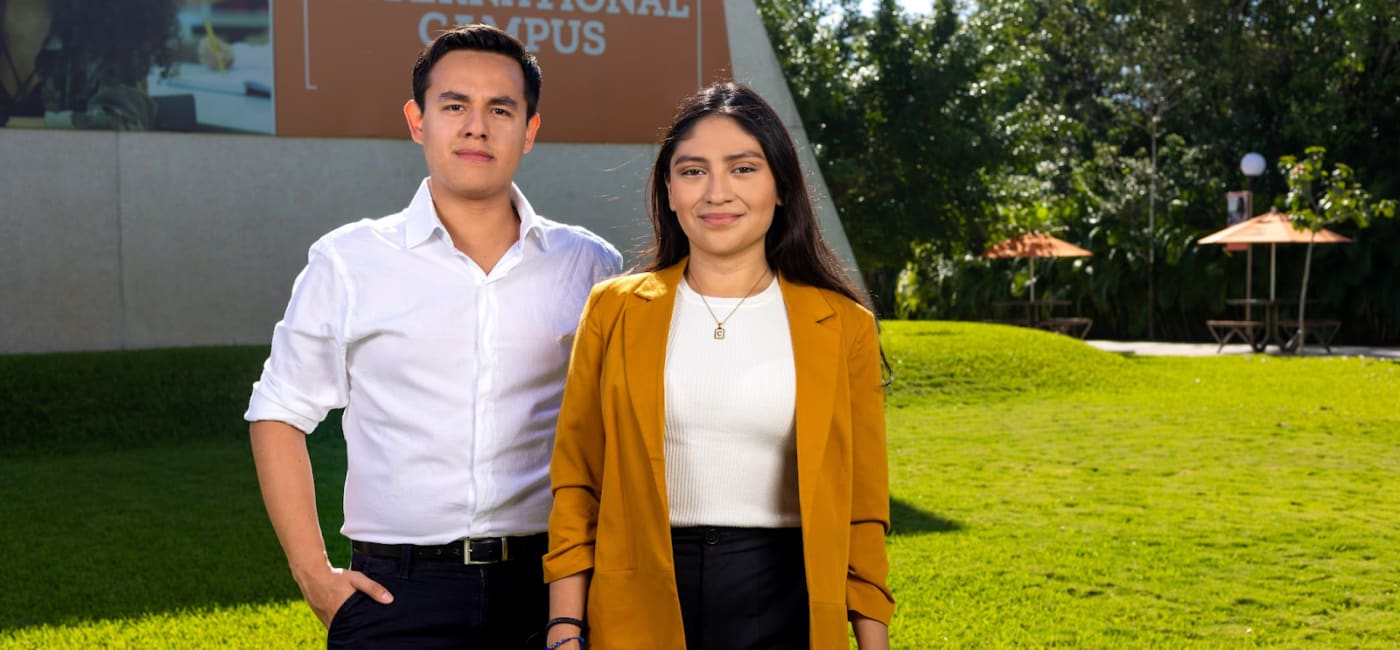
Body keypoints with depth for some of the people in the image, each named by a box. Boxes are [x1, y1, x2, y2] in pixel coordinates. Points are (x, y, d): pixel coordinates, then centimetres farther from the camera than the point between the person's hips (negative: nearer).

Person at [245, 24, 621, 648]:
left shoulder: (590, 265, 5)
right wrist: (313, 573, 0)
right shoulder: (347, 263, 2)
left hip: (553, 592, 1)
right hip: (397, 595, -1)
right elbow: (280, 414, 7)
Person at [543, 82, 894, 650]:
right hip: (641, 604, 0)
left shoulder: (842, 326, 1)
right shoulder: (614, 310, 2)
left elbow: (862, 506, 4)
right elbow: (576, 483, 3)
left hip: (786, 600, 0)